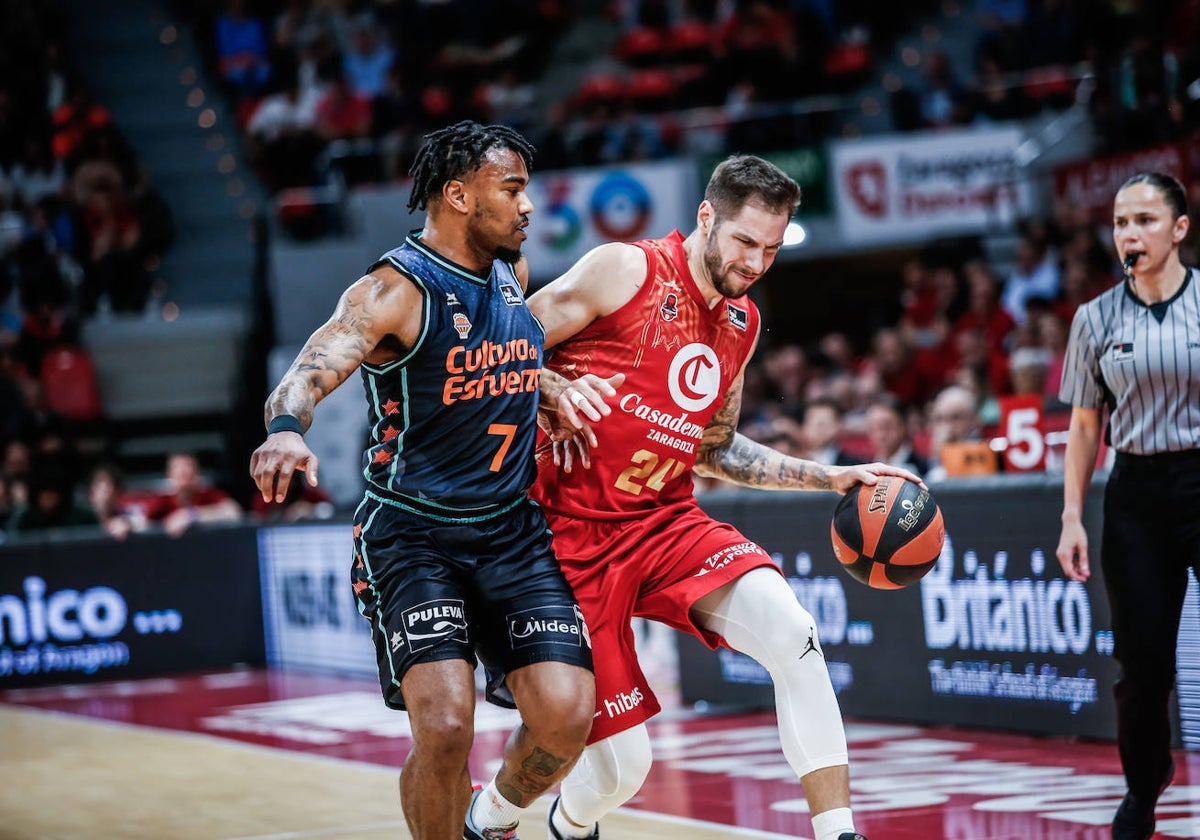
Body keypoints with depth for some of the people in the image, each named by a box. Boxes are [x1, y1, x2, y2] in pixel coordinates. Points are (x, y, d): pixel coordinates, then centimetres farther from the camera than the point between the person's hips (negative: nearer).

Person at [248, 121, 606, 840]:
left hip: (512, 530, 6)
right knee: (446, 728, -22)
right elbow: (310, 373, -31)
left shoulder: (512, 271, 7)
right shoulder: (395, 290, -14)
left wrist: (548, 384, 16)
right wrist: (286, 429, -50)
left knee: (567, 714, -11)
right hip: (411, 532, -5)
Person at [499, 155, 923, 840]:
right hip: (576, 533, -5)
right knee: (619, 769, -5)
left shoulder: (742, 323, 12)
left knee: (792, 634, -24)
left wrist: (834, 478, 17)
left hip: (669, 522, 5)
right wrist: (555, 392, -27)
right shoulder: (625, 272, -9)